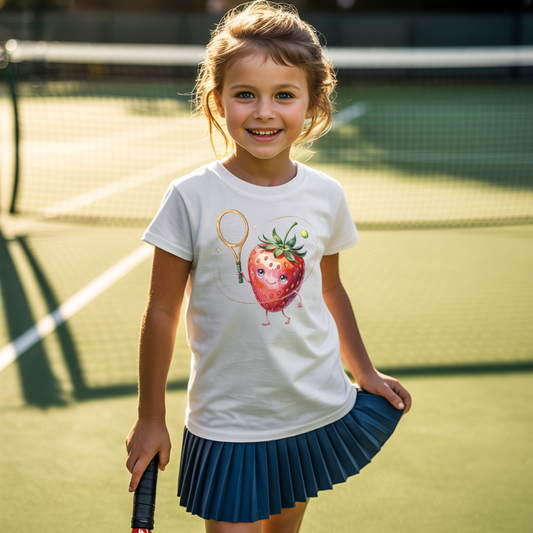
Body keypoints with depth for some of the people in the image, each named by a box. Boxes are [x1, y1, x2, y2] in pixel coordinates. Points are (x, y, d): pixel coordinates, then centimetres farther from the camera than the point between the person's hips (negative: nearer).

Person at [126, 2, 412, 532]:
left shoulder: (325, 196, -2)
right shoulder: (191, 199, -13)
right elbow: (162, 313, -6)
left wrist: (365, 373, 19)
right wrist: (150, 418, 0)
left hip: (320, 415, 4)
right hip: (227, 425, -3)